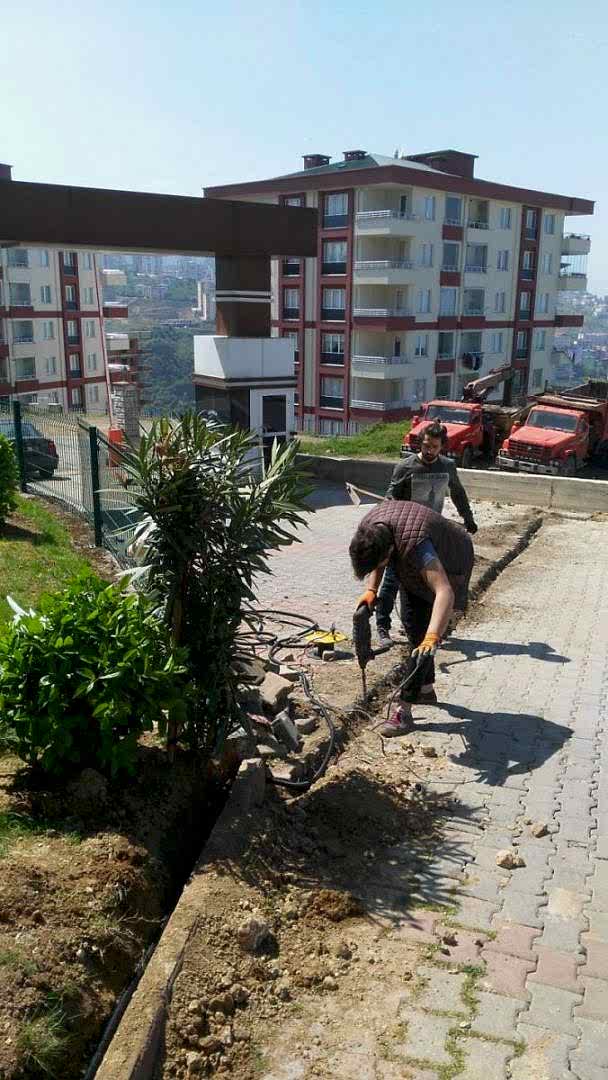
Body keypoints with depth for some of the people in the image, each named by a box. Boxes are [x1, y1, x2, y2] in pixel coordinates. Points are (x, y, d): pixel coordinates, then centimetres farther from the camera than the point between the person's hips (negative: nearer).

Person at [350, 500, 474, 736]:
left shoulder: (415, 544, -46)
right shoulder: (368, 528, -24)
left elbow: (445, 593, -55)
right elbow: (376, 558, 0)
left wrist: (433, 638, -64)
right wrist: (371, 590, -14)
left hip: (446, 567, -8)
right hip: (415, 568, 8)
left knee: (422, 636, -15)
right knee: (415, 630, 17)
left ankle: (404, 712, -12)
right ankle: (426, 689, 36)